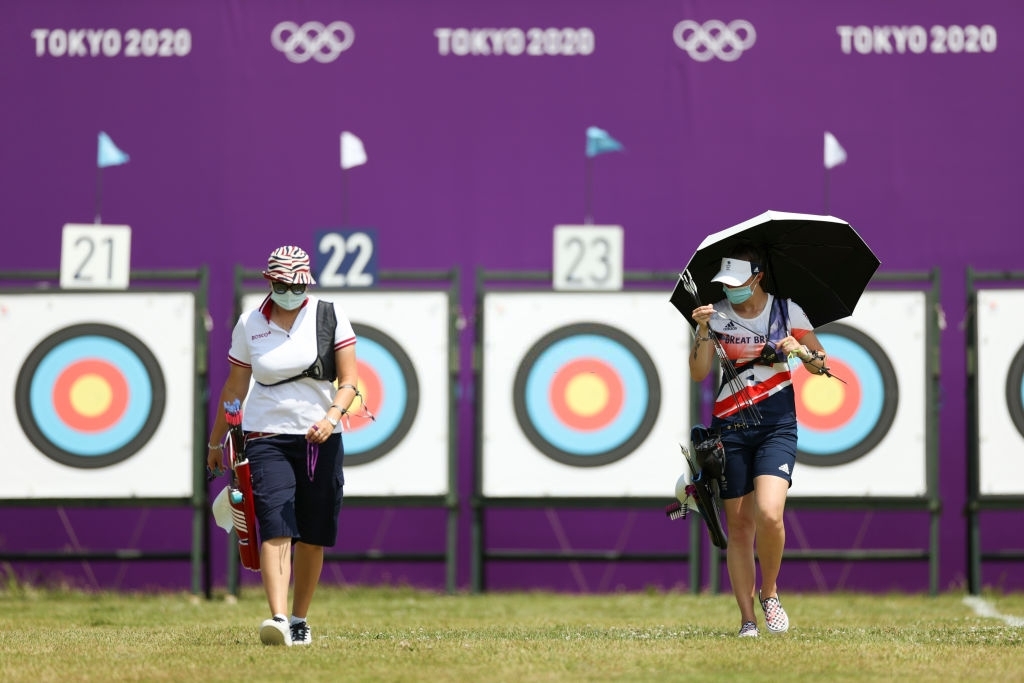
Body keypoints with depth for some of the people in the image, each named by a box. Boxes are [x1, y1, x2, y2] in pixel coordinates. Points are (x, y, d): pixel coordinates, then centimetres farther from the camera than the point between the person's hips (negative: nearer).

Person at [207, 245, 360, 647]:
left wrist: (331, 416, -22)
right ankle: (278, 618, -28)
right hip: (267, 437, -1)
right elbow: (234, 388, 13)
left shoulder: (330, 316, 0)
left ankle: (299, 619, 19)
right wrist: (216, 442, 18)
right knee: (275, 528, -16)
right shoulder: (250, 324, 3)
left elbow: (349, 382, -3)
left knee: (313, 536, 5)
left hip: (320, 440, 1)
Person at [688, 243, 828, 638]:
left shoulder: (787, 311, 1)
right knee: (738, 525, 2)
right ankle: (747, 619, 10)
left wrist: (802, 350, -13)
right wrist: (704, 331, -20)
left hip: (776, 426, -2)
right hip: (730, 428, 2)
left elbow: (822, 366, 7)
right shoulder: (717, 315, 1)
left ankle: (769, 592, 4)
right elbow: (698, 373, -8)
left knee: (769, 514, -21)